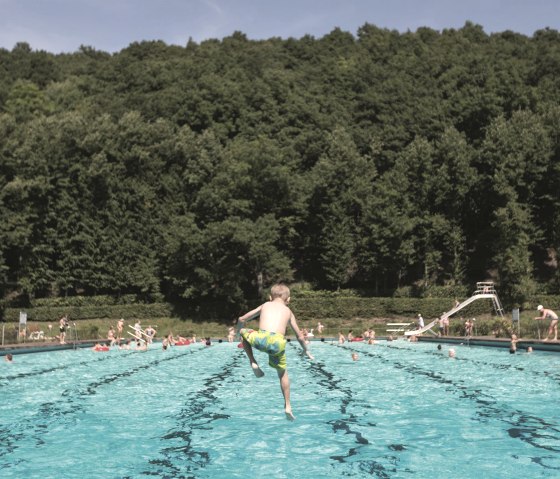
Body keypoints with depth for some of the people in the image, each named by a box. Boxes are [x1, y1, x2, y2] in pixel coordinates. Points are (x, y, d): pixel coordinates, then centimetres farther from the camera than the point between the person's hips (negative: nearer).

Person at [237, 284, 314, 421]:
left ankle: (253, 362, 19)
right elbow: (300, 336, 29)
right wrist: (306, 351, 46)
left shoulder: (265, 305, 26)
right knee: (283, 373, 25)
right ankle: (287, 406, 22)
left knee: (243, 331, 31)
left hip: (260, 339, -1)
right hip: (277, 343, 1)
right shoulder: (288, 311, 26)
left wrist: (241, 331, 49)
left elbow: (241, 320, 29)